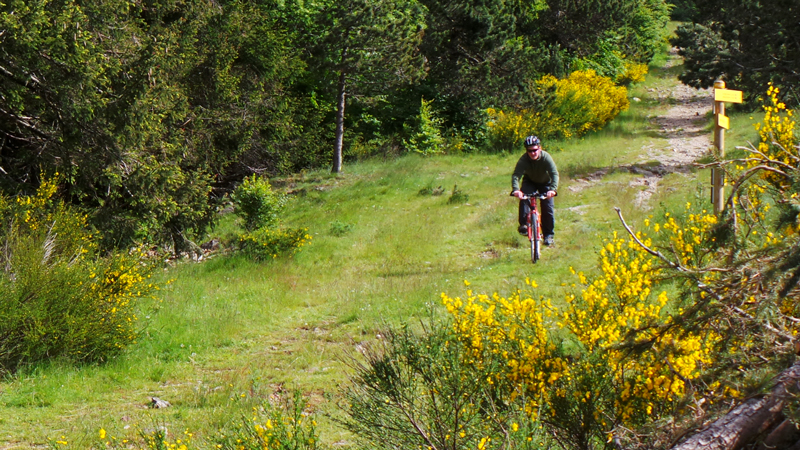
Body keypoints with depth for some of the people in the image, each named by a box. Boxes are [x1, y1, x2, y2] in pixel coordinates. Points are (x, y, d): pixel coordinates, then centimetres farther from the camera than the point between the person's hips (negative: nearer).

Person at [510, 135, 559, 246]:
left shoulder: (546, 158, -33)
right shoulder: (523, 160, -31)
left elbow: (554, 174, -41)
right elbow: (516, 175, -41)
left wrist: (553, 189, -59)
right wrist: (516, 189, -60)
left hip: (545, 183, -1)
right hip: (530, 182, 1)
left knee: (548, 207, -11)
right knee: (523, 198, -28)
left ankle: (549, 234, 3)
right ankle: (524, 224, -23)